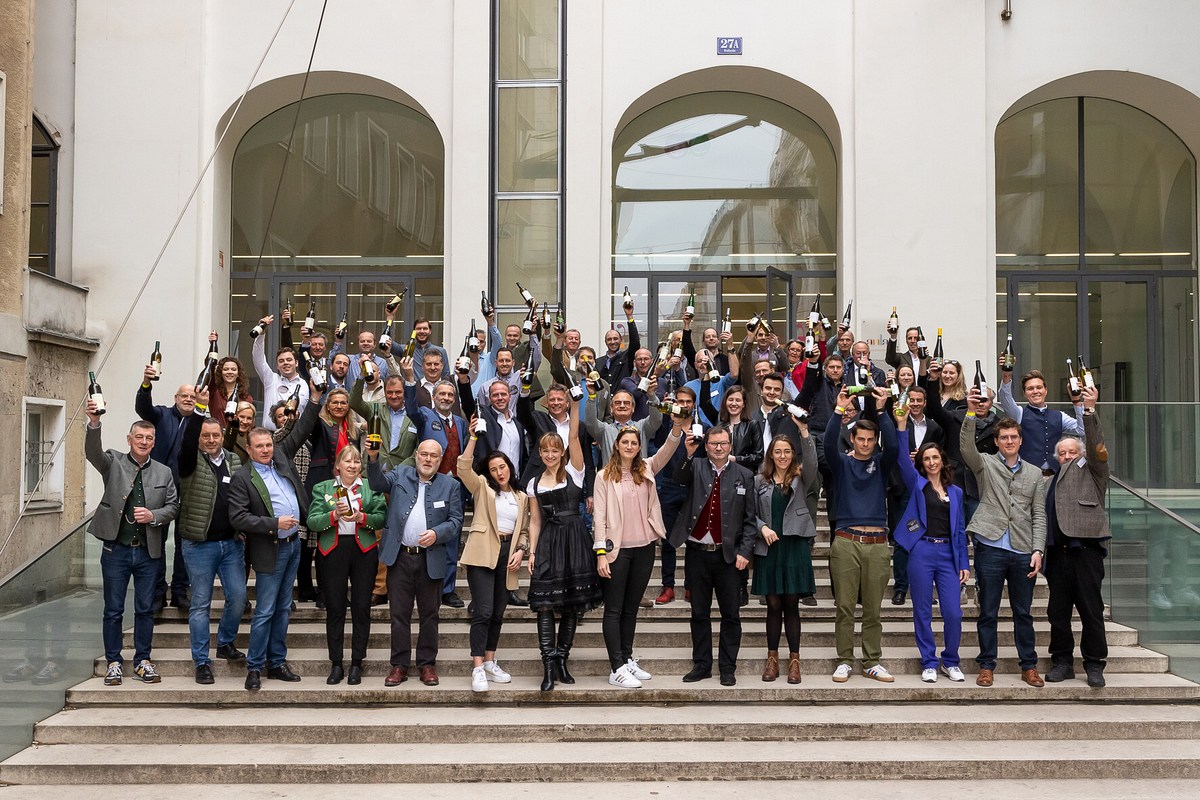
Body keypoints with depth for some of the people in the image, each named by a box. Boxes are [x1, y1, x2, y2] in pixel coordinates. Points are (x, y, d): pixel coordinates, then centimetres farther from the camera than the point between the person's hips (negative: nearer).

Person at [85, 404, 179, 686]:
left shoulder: (164, 472, 7)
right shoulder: (113, 462, 1)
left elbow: (173, 506, 8)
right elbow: (92, 451, -19)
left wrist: (154, 515, -13)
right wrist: (94, 423, -37)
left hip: (148, 551, 2)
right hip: (116, 549, -2)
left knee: (145, 609, 8)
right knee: (113, 610, 6)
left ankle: (143, 661, 19)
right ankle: (113, 662, 16)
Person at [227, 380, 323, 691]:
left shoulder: (281, 457, 7)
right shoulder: (242, 478, -10)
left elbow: (299, 432, 11)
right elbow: (238, 518, -16)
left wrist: (315, 398, 0)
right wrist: (274, 523, -20)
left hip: (293, 543, 6)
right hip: (270, 550, -6)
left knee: (283, 609, 13)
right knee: (264, 612, -2)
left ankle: (277, 663, 21)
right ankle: (254, 667, 8)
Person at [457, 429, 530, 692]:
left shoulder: (521, 497, 17)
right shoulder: (482, 486, 6)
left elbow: (524, 530, 19)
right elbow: (463, 468, -12)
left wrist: (520, 550, 0)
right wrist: (473, 437, -18)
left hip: (507, 557, 4)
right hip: (483, 554, -4)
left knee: (498, 614, 10)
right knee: (483, 612, -12)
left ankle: (490, 663, 20)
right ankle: (477, 668, -11)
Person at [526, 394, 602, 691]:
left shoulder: (573, 472, 4)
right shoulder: (534, 484, 12)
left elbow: (574, 436, -7)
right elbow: (535, 521, 12)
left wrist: (575, 404, -14)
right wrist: (532, 552, 2)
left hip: (574, 541, -1)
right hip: (548, 543, 1)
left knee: (572, 605, 2)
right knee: (545, 605, -8)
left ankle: (561, 661, 12)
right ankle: (549, 667, -9)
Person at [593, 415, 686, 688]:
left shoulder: (646, 470, 8)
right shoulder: (605, 476, -3)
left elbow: (667, 451, -7)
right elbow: (599, 516, -7)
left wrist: (677, 426, -26)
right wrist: (601, 553, -13)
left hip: (644, 548, 4)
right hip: (617, 550, -4)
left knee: (631, 608, 14)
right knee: (614, 609, -1)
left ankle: (628, 660, 23)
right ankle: (617, 669, -1)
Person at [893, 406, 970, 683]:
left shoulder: (955, 492, 14)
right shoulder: (917, 484, 7)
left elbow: (960, 529, 14)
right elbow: (903, 459, -11)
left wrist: (964, 563, 7)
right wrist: (902, 425, -22)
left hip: (948, 554, 2)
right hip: (921, 551, -2)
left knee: (953, 613, -3)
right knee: (922, 613, 2)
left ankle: (951, 662, 15)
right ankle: (929, 663, 13)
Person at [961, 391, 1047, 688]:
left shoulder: (1034, 474, 12)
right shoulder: (985, 465, 6)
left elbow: (1039, 515, 8)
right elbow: (966, 447, -15)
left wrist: (1038, 550, -2)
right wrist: (971, 414, -29)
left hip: (1024, 552, 2)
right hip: (990, 549, -2)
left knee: (1023, 613, 10)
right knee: (988, 612, 4)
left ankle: (1028, 666, 19)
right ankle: (986, 666, 12)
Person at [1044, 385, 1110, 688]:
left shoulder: (1091, 470, 9)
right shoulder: (1053, 480, 22)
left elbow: (1097, 447, -9)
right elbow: (1045, 515, 18)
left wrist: (1090, 411, -19)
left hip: (1085, 547, -5)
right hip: (1058, 550, 5)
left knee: (1091, 609, -2)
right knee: (1057, 609, 6)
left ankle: (1094, 665, 6)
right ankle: (1062, 661, 15)